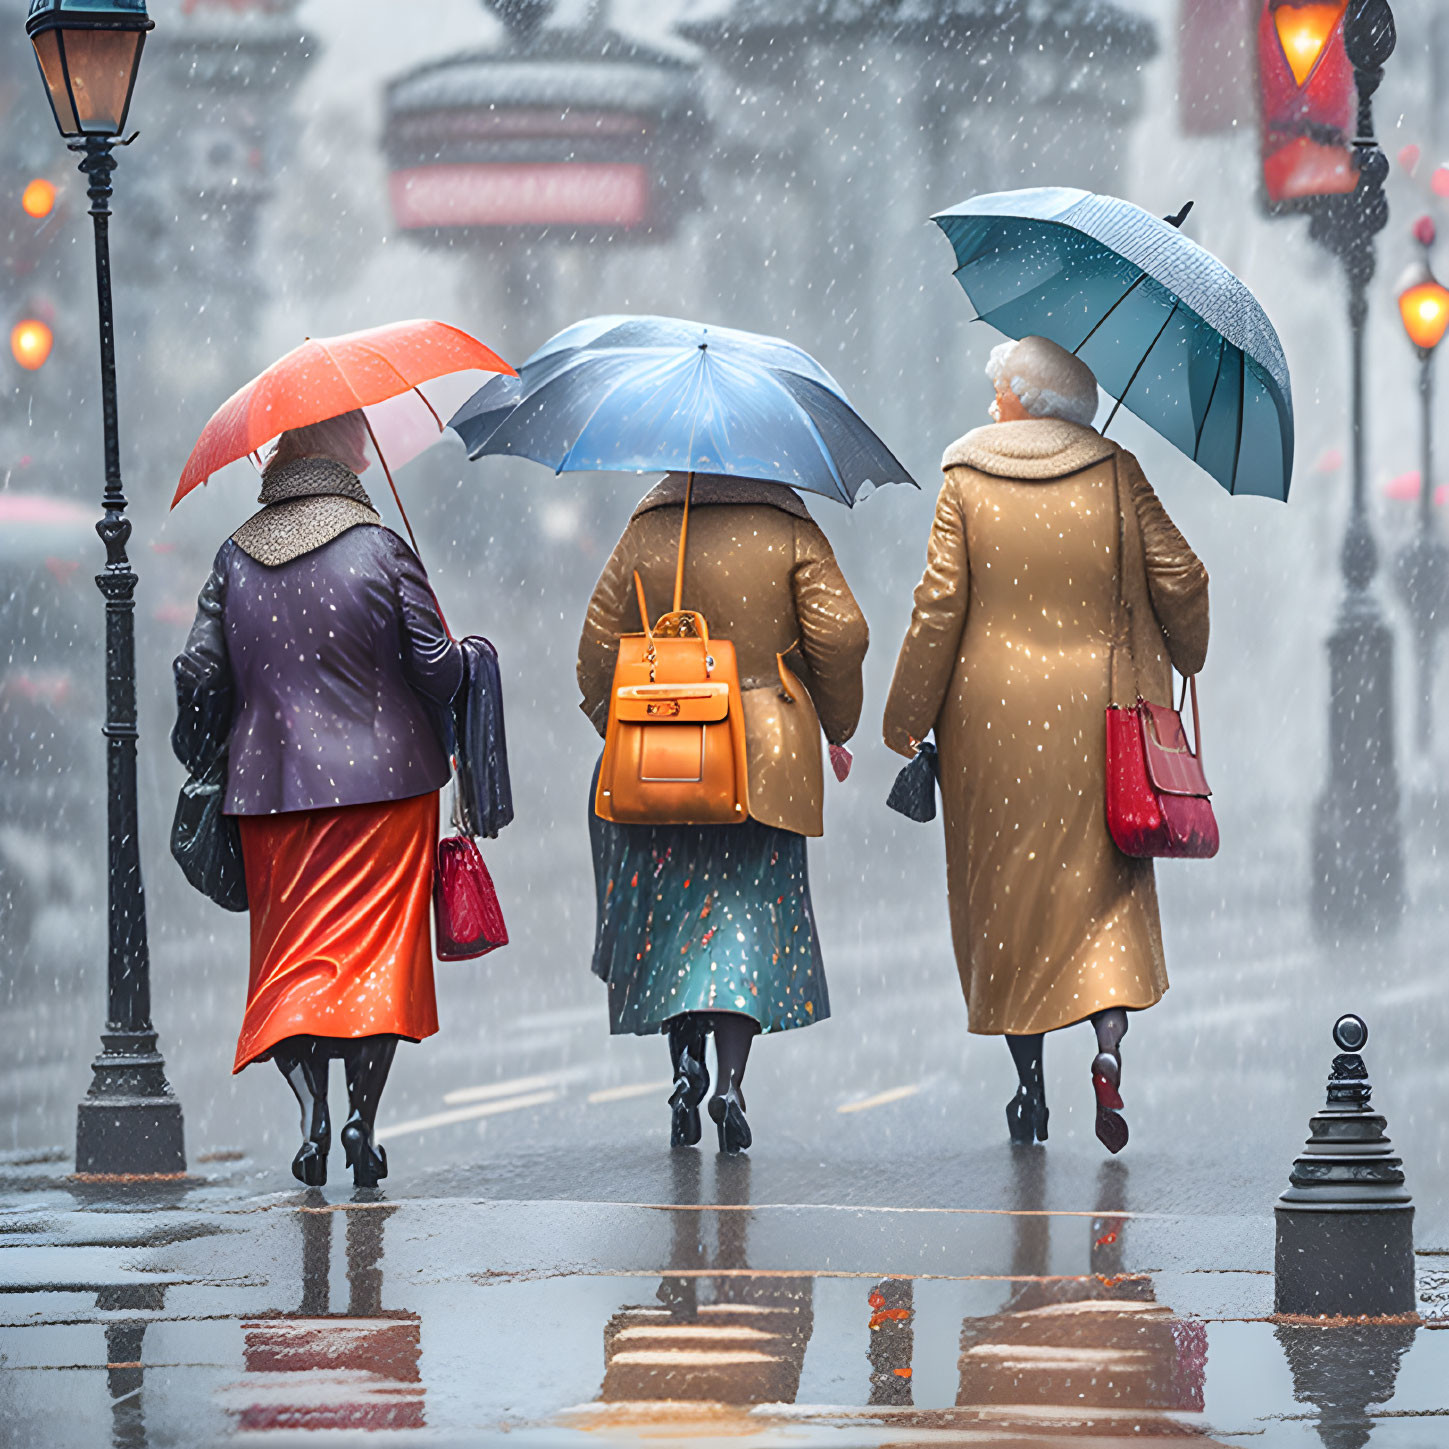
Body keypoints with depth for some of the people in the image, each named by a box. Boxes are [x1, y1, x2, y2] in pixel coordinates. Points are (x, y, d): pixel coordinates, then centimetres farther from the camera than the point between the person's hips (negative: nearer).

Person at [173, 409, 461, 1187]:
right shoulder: (379, 549, -6)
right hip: (385, 777, -2)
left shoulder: (235, 558, 3)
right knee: (378, 947, 4)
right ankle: (363, 1117, -6)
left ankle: (312, 1112, -8)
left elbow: (197, 673, 2)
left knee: (291, 949, 8)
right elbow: (437, 667, -8)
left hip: (272, 783, 2)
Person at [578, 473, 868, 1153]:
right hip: (766, 758, -1)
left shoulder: (647, 528, 2)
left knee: (667, 915, 16)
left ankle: (686, 1055, 1)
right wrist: (837, 731, 6)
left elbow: (601, 637, 3)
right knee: (749, 912, 3)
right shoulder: (789, 529, -2)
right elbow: (840, 632, -7)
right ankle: (730, 1084, -10)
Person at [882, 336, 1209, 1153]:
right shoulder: (1117, 476, 0)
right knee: (1105, 886, 8)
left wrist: (907, 718, 3)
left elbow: (939, 609, -6)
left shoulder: (967, 485, -3)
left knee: (1006, 892, 8)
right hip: (1100, 714, 1)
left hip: (995, 718, -1)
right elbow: (1181, 580, 0)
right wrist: (1187, 659, 20)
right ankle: (1110, 1042, -17)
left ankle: (1030, 1087, 9)